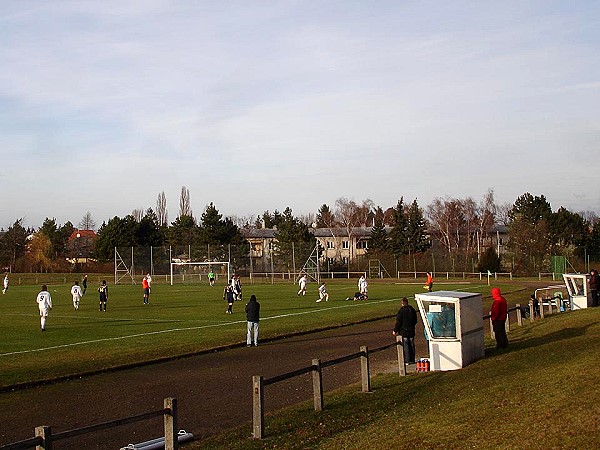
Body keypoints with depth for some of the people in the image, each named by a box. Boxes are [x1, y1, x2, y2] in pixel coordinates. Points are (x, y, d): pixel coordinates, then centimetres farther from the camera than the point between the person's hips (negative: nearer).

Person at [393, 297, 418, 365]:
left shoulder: (401, 310, -14)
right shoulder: (412, 310, 4)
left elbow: (398, 322, -13)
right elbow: (415, 321, 14)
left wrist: (395, 330, -5)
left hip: (404, 331, -5)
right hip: (411, 331, 5)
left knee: (405, 346, -2)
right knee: (411, 345, 12)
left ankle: (406, 361, -2)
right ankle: (412, 360, 18)